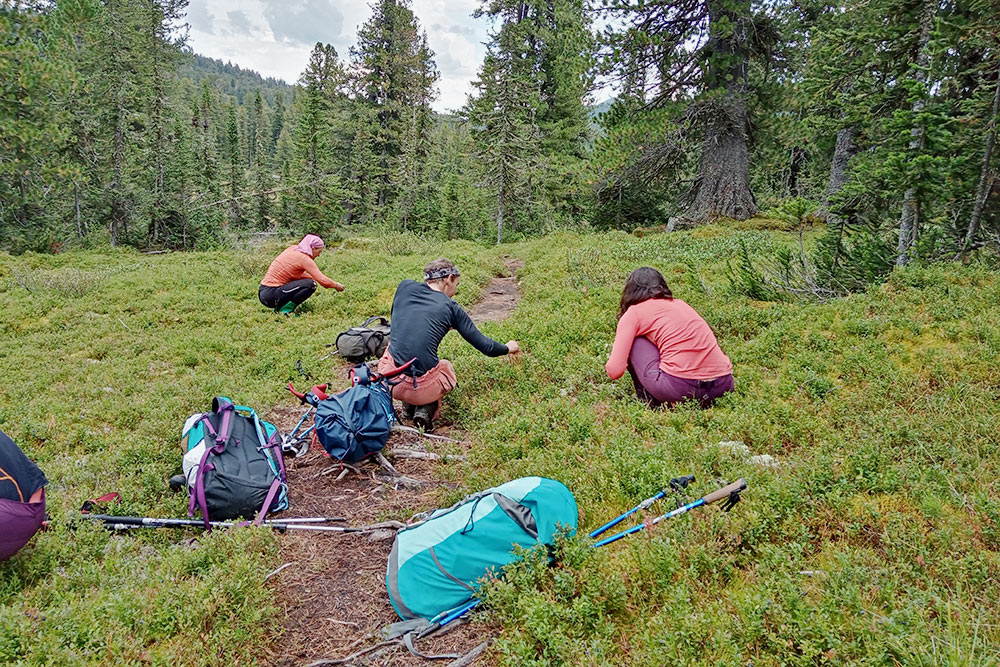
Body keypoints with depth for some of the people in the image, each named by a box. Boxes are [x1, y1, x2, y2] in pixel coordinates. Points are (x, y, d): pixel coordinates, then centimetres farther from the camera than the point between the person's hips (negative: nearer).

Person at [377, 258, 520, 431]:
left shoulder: (405, 287, 8)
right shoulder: (451, 308, 3)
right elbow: (486, 347, 7)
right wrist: (508, 348, 29)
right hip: (424, 387, -2)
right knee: (447, 367, 33)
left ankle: (408, 406, 23)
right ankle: (427, 410, 6)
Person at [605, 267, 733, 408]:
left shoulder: (634, 313, 7)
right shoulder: (680, 303, 24)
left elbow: (615, 371, 0)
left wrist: (609, 364, 26)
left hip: (680, 388, -6)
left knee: (634, 342, 14)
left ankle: (650, 403, 14)